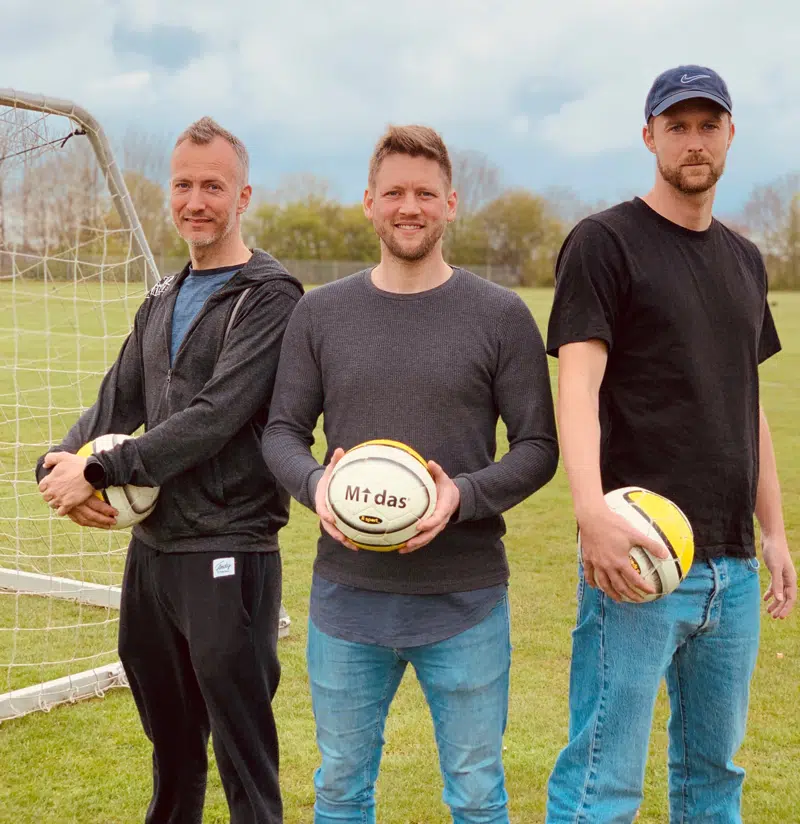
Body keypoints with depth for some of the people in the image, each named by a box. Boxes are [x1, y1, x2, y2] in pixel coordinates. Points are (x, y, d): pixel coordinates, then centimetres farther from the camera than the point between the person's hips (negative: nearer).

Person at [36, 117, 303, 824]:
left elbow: (216, 415, -20)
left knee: (244, 758, 2)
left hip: (228, 554, -7)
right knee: (171, 745, 22)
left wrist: (101, 471, -20)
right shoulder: (161, 303, 15)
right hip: (150, 548, 7)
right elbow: (117, 403, 14)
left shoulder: (271, 299, -10)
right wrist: (60, 464, -6)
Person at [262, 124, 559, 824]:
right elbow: (283, 431, 8)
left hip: (465, 602, -2)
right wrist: (314, 483, -14)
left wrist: (465, 496, -19)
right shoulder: (320, 313, 5)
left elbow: (538, 447, -1)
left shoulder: (500, 315, -2)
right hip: (346, 595, 2)